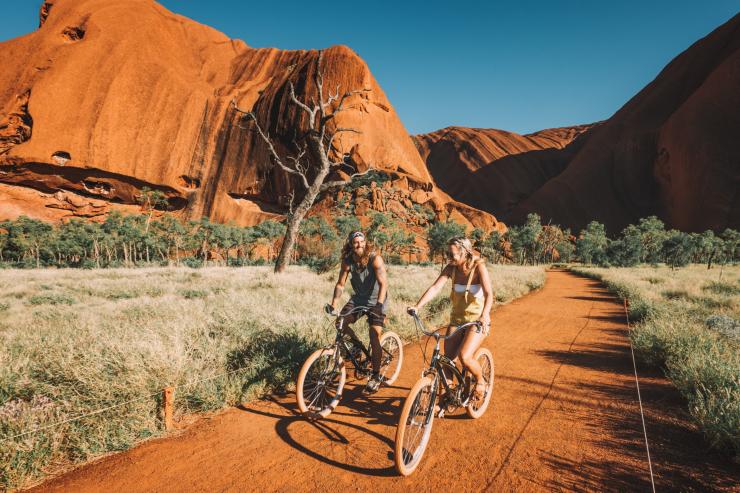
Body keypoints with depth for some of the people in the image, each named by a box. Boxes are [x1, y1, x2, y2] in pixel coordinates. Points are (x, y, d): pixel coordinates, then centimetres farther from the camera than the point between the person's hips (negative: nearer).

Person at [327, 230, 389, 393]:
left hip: (376, 301, -4)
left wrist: (379, 304, -43)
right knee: (340, 322, -17)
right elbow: (340, 284, -4)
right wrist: (333, 304, -17)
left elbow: (383, 283, -30)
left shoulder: (375, 259, -22)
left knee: (375, 339, -12)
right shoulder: (347, 262, -9)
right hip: (358, 299, 4)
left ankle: (375, 376, 4)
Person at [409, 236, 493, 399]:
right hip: (457, 318, 5)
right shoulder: (451, 268, -6)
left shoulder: (479, 267, -18)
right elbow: (435, 287, -15)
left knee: (465, 357, -20)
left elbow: (489, 294, -29)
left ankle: (480, 381, 10)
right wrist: (417, 306, -29)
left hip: (477, 319, -5)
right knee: (447, 358, 1)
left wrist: (484, 315, -47)